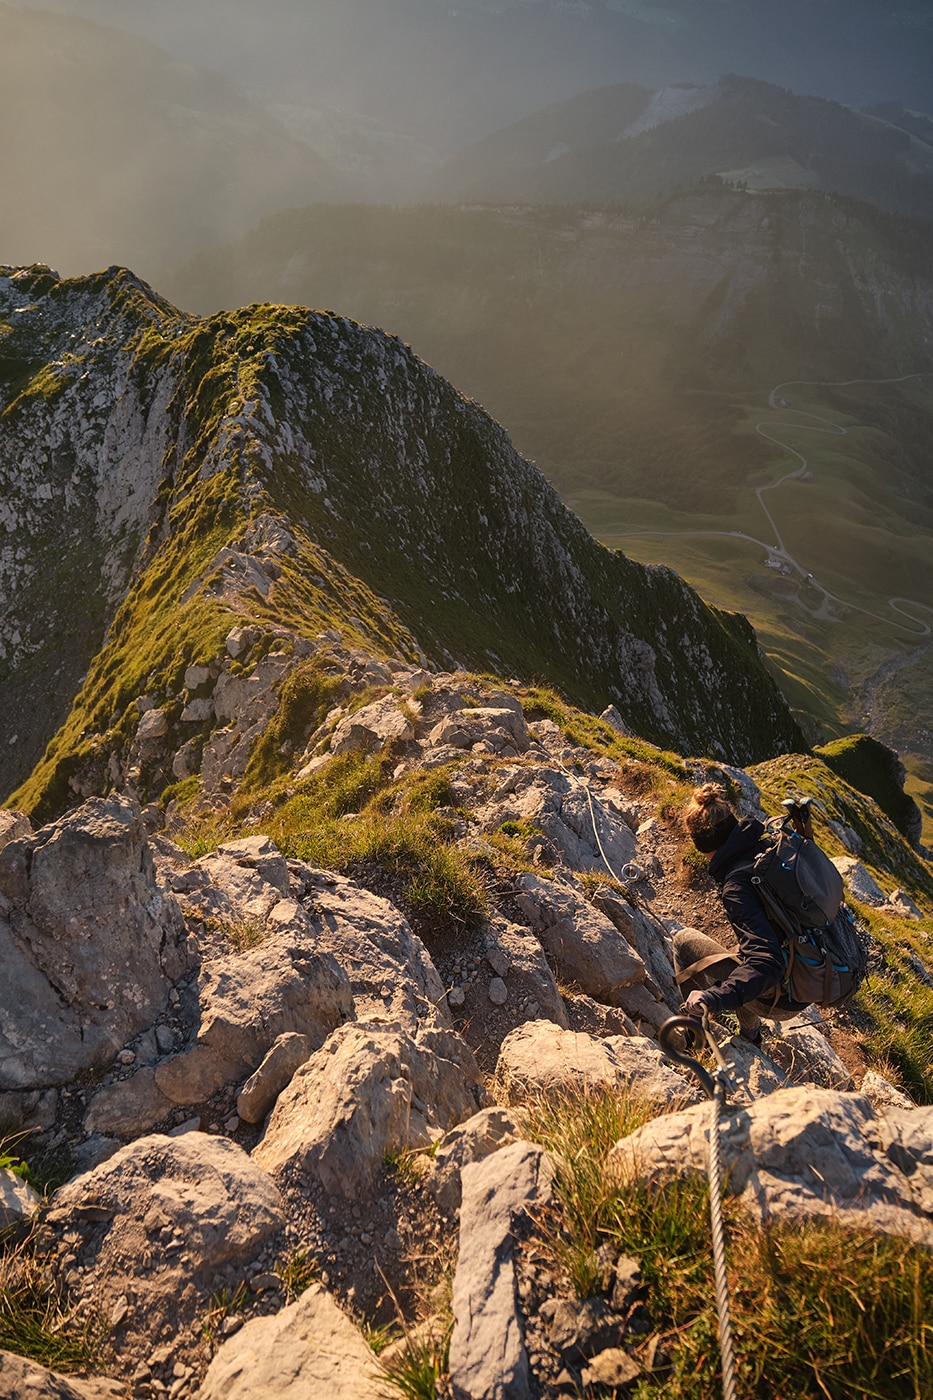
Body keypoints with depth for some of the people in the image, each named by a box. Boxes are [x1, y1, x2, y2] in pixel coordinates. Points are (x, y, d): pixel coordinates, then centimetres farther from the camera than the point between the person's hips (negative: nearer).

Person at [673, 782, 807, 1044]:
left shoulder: (737, 887, -26)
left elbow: (767, 963, -33)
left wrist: (714, 998, -41)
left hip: (778, 1001, -8)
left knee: (685, 940, 3)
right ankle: (750, 1034, 42)